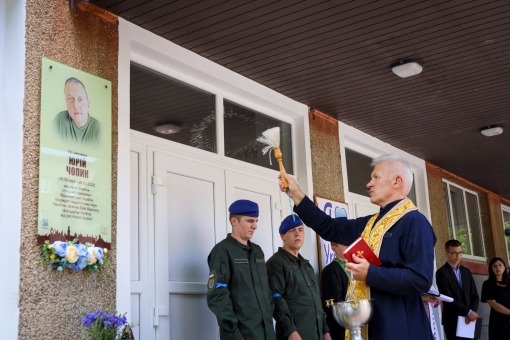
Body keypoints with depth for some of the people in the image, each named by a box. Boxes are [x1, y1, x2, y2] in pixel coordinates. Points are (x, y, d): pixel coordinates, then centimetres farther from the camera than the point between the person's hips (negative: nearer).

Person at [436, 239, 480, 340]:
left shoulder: (466, 271, 14)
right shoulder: (442, 273, -6)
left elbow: (475, 295, 9)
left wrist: (472, 313, -8)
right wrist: (468, 312, -16)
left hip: (469, 320, 5)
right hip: (453, 321, -5)